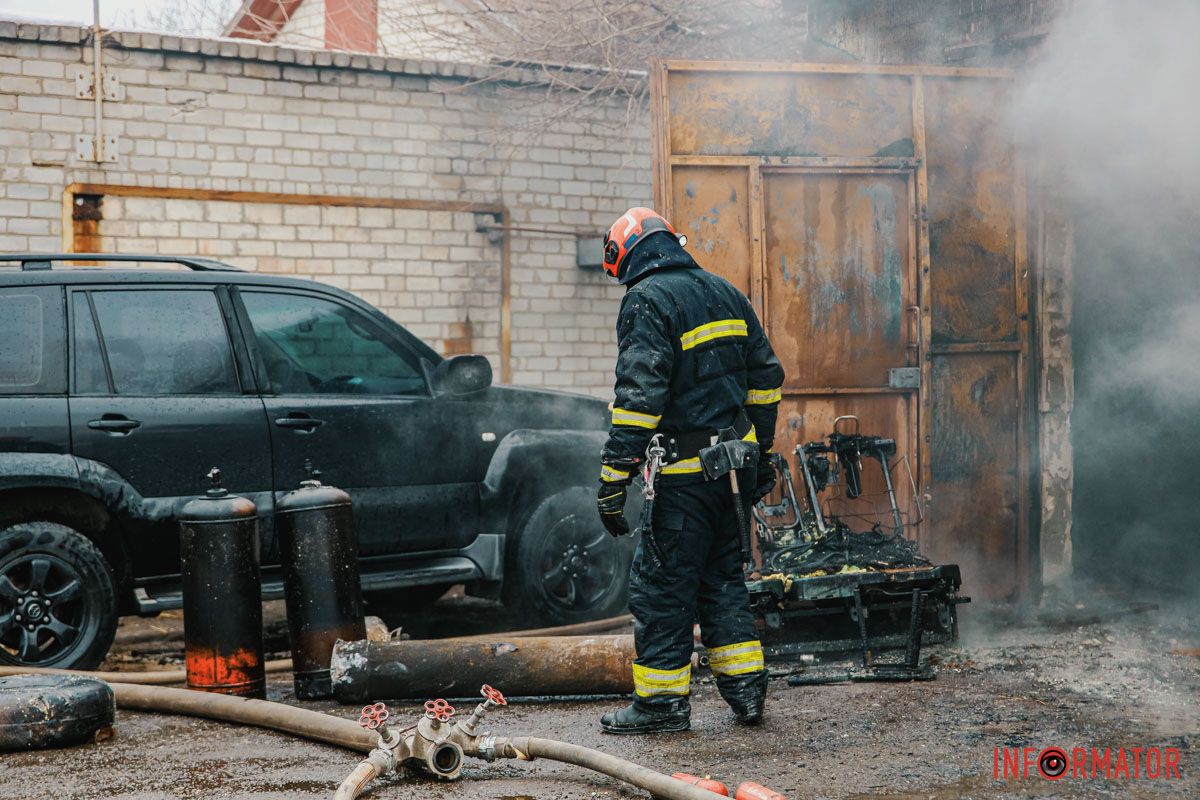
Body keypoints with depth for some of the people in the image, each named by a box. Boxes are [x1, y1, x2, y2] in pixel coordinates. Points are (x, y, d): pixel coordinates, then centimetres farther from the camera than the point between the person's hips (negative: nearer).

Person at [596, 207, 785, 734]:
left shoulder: (647, 301, -12)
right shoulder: (726, 294, 14)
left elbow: (639, 394, -20)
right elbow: (765, 377, 18)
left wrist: (614, 477, -19)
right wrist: (762, 454, 25)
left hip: (687, 472, -8)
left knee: (661, 582, 1)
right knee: (722, 573, 18)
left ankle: (662, 698, 6)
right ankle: (746, 686, 20)